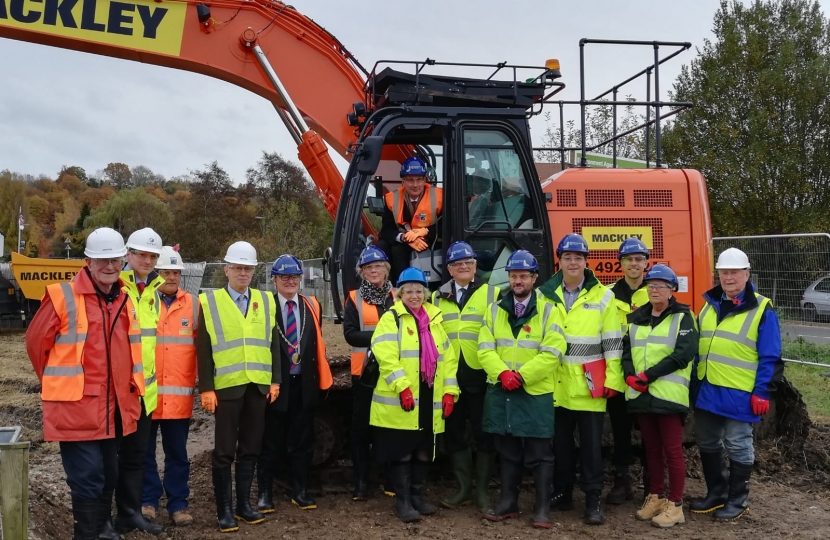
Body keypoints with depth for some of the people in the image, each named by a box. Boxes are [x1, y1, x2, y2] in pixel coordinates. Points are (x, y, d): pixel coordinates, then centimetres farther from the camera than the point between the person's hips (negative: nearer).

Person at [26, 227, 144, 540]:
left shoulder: (127, 300, 8)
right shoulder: (62, 297, -10)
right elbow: (36, 342, -3)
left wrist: (124, 388, 13)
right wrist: (58, 383, 7)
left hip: (114, 407, 6)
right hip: (77, 407, -6)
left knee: (108, 475, 19)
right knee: (88, 478, -4)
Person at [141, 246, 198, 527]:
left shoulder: (192, 303, 5)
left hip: (179, 393, 1)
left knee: (177, 453, 10)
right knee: (145, 451, 10)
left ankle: (178, 504, 20)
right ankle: (148, 501, 24)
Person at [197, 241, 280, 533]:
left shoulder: (266, 300, 10)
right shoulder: (209, 301, 0)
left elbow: (273, 343, 11)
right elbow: (203, 349, -4)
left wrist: (275, 380, 3)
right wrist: (206, 388, -9)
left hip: (258, 386, 3)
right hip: (226, 386, -3)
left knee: (250, 448, 11)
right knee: (224, 451, 2)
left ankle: (243, 504, 22)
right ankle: (224, 510, 13)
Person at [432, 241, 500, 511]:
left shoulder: (491, 294, 3)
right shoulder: (438, 298, 13)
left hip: (481, 375, -3)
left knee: (484, 433, 4)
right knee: (453, 433, 9)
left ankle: (482, 489, 17)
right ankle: (464, 488, 21)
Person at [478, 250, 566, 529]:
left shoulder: (548, 311, -2)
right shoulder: (495, 310, 8)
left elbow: (552, 353, -10)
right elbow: (485, 349, 1)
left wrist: (521, 375, -18)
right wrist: (502, 373, -16)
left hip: (536, 393, -3)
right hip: (500, 391, 3)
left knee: (539, 453, 2)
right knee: (507, 451, 12)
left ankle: (543, 507, 12)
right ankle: (508, 502, 22)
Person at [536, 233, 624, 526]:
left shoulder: (603, 296, 1)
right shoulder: (544, 295, 5)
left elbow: (612, 342, 1)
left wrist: (612, 379, -4)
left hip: (590, 385, -2)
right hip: (555, 384, 2)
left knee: (591, 444, 2)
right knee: (559, 442, 11)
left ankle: (593, 500, 11)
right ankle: (562, 493, 25)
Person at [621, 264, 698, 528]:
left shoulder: (682, 317, -1)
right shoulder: (636, 318, 15)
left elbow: (683, 354, -13)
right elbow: (625, 350, 11)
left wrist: (648, 375, -17)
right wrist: (630, 375, -9)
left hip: (668, 394, -5)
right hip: (640, 394, 5)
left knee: (672, 449, -1)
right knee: (651, 448, 13)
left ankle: (675, 505, 8)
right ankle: (656, 497, 24)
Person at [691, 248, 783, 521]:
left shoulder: (761, 309, -6)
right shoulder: (709, 305, 11)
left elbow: (770, 357, -8)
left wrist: (761, 393, -13)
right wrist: (693, 384, 12)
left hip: (740, 394, -6)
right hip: (706, 391, 6)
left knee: (738, 447, 6)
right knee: (707, 444, 14)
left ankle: (737, 501, 20)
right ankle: (716, 494, 30)